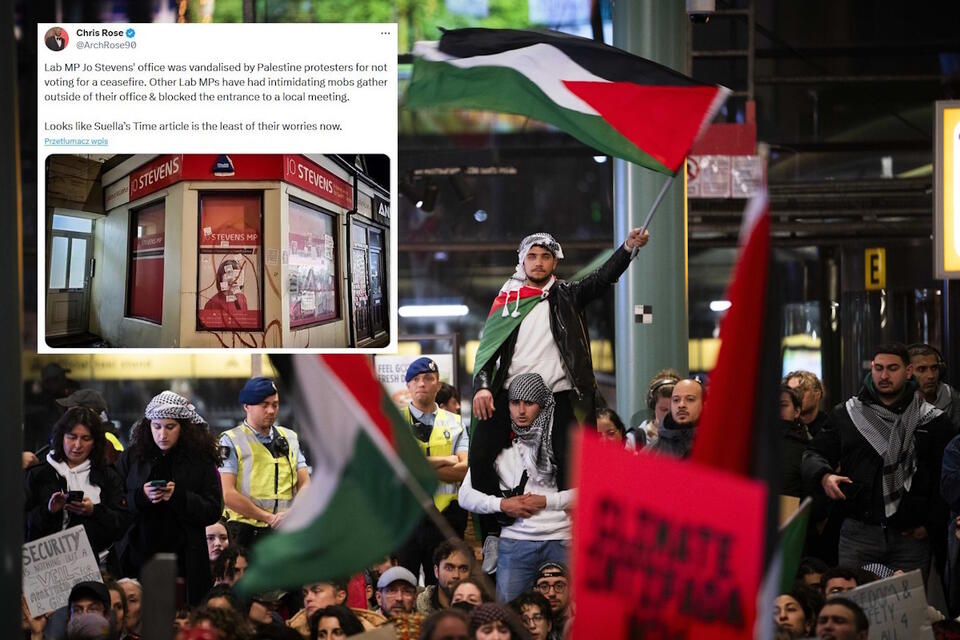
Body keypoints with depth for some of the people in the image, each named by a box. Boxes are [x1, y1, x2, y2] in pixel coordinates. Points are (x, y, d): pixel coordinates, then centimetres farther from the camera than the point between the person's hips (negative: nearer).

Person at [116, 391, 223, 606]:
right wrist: (140, 497, -14)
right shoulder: (132, 457, 9)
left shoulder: (201, 460, 4)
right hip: (138, 559, 1)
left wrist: (178, 496, -15)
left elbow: (213, 511, -1)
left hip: (184, 563, -1)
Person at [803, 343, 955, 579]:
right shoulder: (846, 414, 11)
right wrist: (824, 476, -9)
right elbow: (814, 454, 13)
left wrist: (931, 524, -5)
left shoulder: (933, 421, 6)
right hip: (858, 531, 1)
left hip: (911, 536, -1)